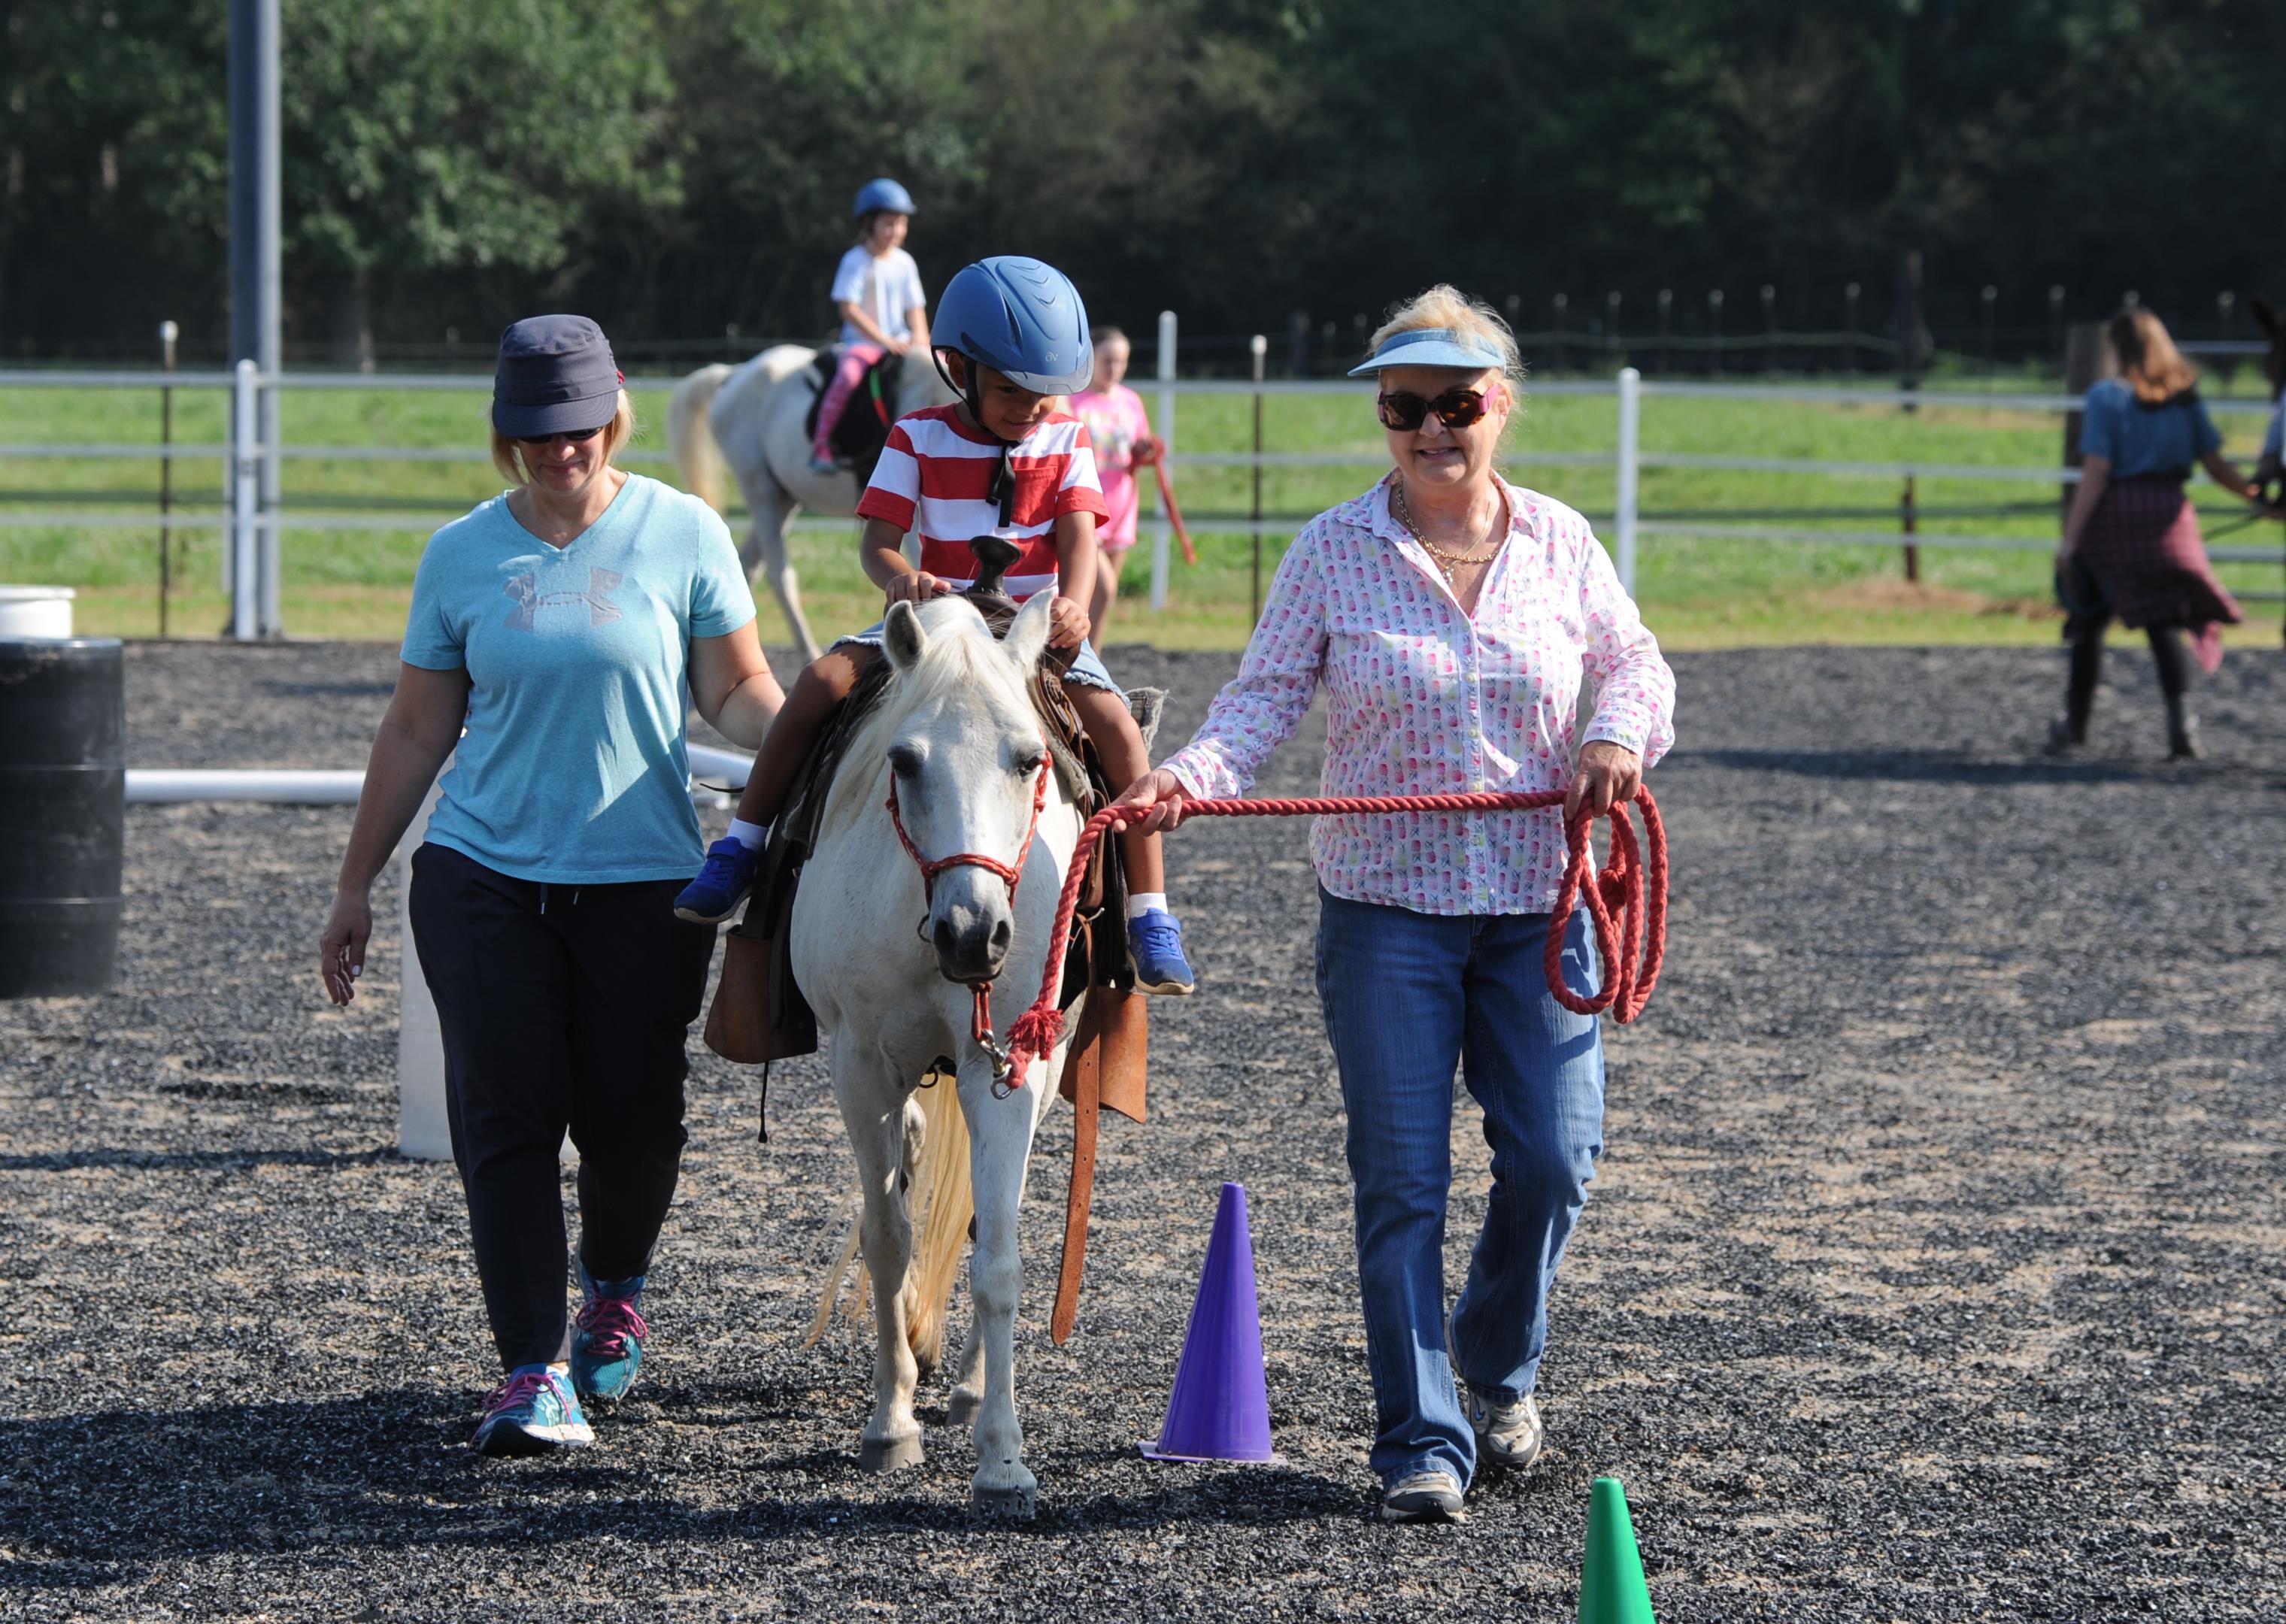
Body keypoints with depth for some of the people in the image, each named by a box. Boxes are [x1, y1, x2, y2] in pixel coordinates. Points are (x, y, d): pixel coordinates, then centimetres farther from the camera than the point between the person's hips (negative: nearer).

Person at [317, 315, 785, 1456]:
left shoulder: (683, 535, 0)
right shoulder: (463, 554, 5)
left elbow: (735, 691, 2)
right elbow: (415, 732, 11)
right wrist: (355, 886, 12)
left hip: (643, 883, -1)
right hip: (484, 878, 1)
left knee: (630, 1117, 4)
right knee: (505, 1117, -6)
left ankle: (613, 1291, 35)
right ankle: (533, 1372, -3)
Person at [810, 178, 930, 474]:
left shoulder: (904, 263, 7)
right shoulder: (855, 262, -9)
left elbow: (915, 307, 9)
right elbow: (848, 309, -15)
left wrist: (920, 337, -12)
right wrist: (884, 340, -22)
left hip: (899, 342, 5)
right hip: (861, 342, -5)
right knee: (849, 376, -35)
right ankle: (821, 446, -28)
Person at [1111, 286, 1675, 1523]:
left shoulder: (1558, 542, 4)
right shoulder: (1333, 553, -2)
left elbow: (1635, 665, 13)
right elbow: (1264, 698, -7)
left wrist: (1619, 736, -9)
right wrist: (1189, 776, -25)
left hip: (1537, 903, 2)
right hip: (1386, 908, -2)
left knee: (1551, 1162, 1)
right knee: (1400, 1180, -2)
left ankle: (1496, 1366, 29)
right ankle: (1421, 1440, 5)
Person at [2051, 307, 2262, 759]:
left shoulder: (2107, 397, -7)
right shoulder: (2186, 398, 7)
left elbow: (2095, 473, -12)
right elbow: (2216, 465, 7)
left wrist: (2070, 539, -12)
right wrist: (2257, 493, 20)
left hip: (2113, 515, -3)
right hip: (2168, 514, 3)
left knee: (2089, 621, 11)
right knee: (2165, 622, 5)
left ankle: (2073, 726, 19)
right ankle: (2181, 717, -17)